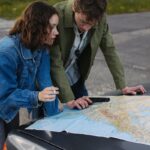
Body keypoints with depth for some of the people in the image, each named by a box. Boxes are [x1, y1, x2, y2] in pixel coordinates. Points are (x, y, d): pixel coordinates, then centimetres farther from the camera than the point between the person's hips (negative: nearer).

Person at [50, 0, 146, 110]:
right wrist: (69, 100, -31)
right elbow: (55, 63, -28)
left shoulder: (101, 19, -16)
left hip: (75, 80, 4)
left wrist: (122, 87, -5)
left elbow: (110, 50, -5)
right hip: (52, 80, -4)